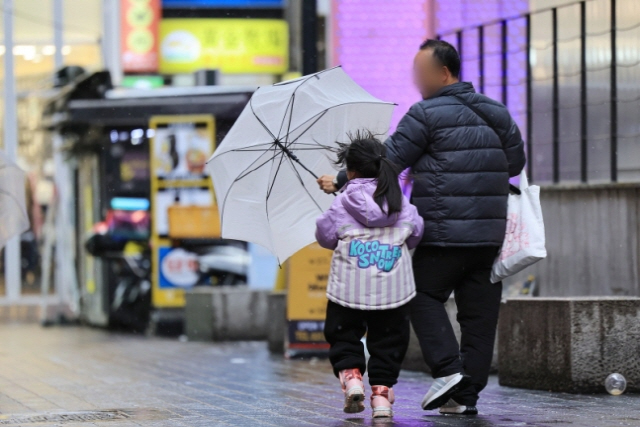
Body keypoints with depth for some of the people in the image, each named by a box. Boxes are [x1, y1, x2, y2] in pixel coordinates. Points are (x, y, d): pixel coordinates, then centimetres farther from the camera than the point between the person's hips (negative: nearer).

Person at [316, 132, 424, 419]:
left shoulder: (342, 204, -6)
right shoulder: (401, 204, 2)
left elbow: (325, 236, 1)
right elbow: (416, 235, 12)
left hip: (349, 286, -2)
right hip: (392, 287, 2)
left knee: (343, 334, 14)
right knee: (388, 340, 11)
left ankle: (350, 375, -8)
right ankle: (381, 392, 3)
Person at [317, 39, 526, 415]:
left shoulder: (426, 114, -7)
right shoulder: (497, 113, 12)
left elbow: (387, 160, -7)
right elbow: (516, 161, 20)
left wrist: (340, 182, 1)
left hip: (444, 233, -6)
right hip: (490, 233, 6)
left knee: (425, 297, 7)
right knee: (480, 311, 6)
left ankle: (448, 368, -10)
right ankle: (468, 392, 6)